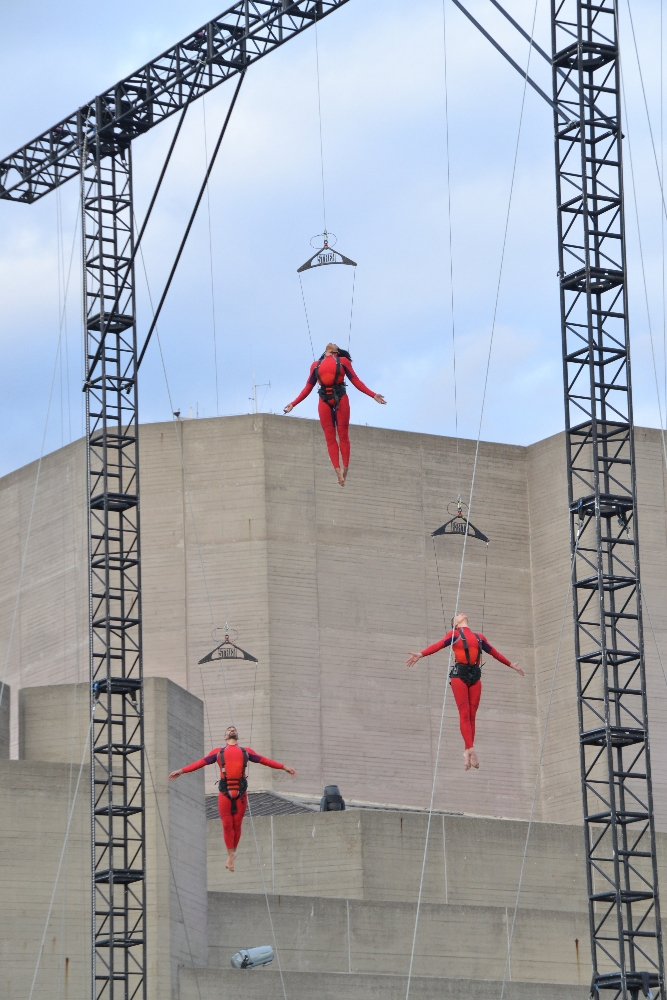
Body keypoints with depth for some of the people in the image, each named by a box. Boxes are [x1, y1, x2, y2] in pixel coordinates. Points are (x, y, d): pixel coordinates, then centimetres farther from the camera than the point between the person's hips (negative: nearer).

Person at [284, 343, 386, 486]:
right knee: (329, 436, -6)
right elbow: (308, 387, 19)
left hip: (340, 399, -2)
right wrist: (293, 404, 14)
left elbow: (356, 381, 8)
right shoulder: (316, 365, 18)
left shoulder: (343, 361, 13)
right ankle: (338, 470, -11)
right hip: (324, 401, 2)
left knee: (343, 434, -5)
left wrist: (373, 395, 0)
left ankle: (345, 468, -4)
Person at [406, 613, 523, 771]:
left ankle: (467, 752, -3)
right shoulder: (454, 634, 9)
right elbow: (438, 645, -5)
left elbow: (494, 652, 33)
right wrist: (420, 654, -21)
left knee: (472, 715, -2)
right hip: (459, 674, -4)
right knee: (464, 713, -12)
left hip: (475, 676, 4)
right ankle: (470, 749, -21)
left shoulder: (480, 638, 23)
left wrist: (511, 664, 40)